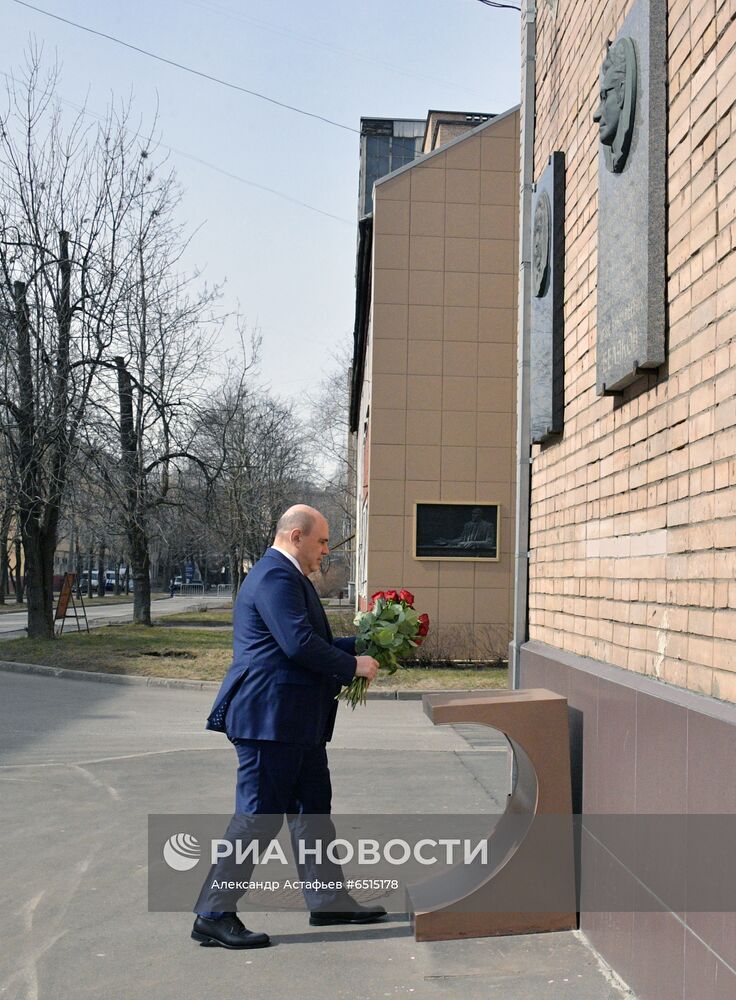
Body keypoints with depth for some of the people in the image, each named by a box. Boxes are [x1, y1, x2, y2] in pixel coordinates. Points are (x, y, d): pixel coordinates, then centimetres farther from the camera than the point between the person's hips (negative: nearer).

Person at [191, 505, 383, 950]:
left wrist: (362, 645, 16)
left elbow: (315, 640, 25)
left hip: (298, 722, 11)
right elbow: (299, 644, -25)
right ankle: (214, 916, 6)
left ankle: (329, 900, 29)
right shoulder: (275, 577, -17)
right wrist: (354, 666, -14)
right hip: (271, 718, -11)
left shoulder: (289, 577, 18)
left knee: (314, 807, 17)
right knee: (259, 816, -4)